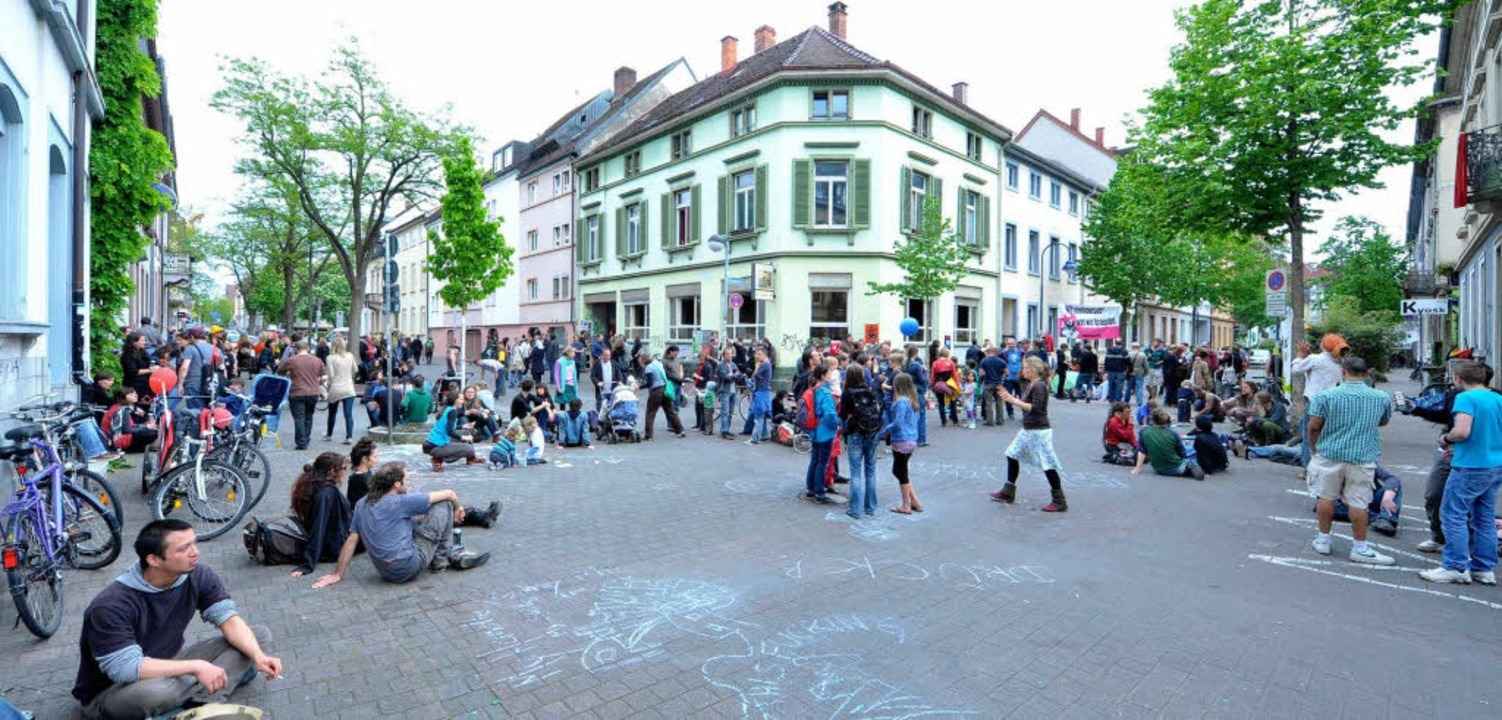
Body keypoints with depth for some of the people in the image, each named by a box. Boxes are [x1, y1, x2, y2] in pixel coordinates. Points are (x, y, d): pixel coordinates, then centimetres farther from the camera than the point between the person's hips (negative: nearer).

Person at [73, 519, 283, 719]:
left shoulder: (198, 576, -12)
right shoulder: (111, 605, -27)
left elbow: (229, 618, -13)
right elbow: (125, 669, -31)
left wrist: (258, 656, -29)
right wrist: (195, 667, -32)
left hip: (169, 665, 6)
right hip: (111, 690, -6)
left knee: (259, 634, -9)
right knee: (154, 691, -41)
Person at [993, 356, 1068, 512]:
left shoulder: (1039, 386, -18)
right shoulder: (1031, 385, 11)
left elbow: (1036, 408, -26)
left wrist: (1014, 400, -24)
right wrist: (1009, 397, 7)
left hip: (1039, 431, -10)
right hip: (1028, 430, 10)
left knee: (1048, 465, -3)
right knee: (1012, 455, 15)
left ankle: (1060, 502, 7)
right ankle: (1008, 493, 25)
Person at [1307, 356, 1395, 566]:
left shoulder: (1325, 396, -9)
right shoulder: (1382, 398, 0)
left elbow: (1314, 426, -5)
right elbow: (1384, 422, 18)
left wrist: (1315, 447, 11)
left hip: (1330, 454, -1)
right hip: (1363, 456, 1)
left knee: (1326, 497, 11)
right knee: (1358, 503, 5)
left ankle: (1323, 540, 21)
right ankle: (1360, 548, 13)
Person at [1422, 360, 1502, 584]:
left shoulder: (1466, 398, -14)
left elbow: (1462, 432, -25)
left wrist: (1446, 438, -4)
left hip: (1471, 467, -8)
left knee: (1454, 515, -1)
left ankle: (1457, 568, 0)